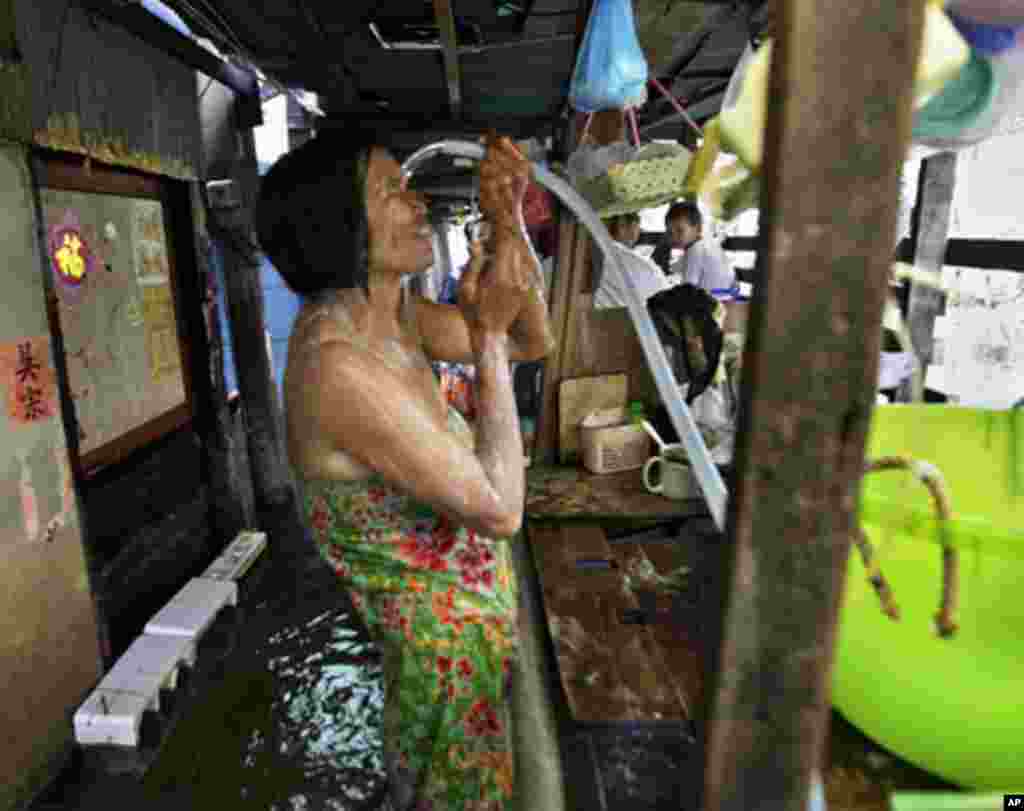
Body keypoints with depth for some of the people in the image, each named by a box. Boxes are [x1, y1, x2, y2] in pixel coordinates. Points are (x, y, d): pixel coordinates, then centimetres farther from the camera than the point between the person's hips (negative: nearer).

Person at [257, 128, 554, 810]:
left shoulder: (388, 314, -3)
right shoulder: (334, 360, -30)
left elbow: (534, 342, 4)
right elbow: (499, 510, -28)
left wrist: (509, 221, -9)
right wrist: (486, 334, -22)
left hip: (461, 621, 8)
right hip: (445, 646, -8)